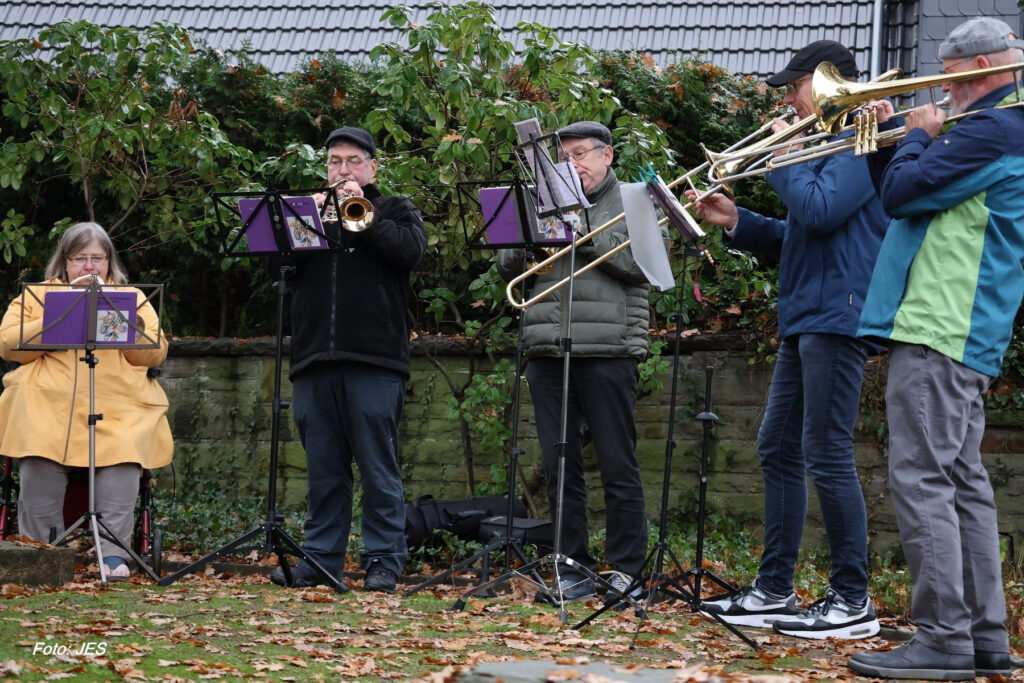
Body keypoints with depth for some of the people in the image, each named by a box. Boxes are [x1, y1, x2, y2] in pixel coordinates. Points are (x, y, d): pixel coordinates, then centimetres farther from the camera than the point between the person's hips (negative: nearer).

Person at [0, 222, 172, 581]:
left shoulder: (133, 299, 22)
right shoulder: (36, 296, 20)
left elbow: (155, 353, 9)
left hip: (119, 410, 0)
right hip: (49, 405, 0)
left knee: (123, 457, -31)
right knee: (40, 462, -30)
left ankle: (114, 554, -28)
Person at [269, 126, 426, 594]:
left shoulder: (394, 211, 13)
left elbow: (410, 249, -8)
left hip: (374, 362, -3)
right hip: (314, 361, 3)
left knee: (378, 467, -4)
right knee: (323, 469, 7)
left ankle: (384, 562, 0)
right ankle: (321, 557, 12)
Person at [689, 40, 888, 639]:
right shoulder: (823, 144, 22)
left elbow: (819, 211, -23)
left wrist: (784, 158, -9)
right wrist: (736, 222, 10)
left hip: (837, 316, -11)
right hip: (804, 319, 11)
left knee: (827, 455, -10)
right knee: (779, 448, 11)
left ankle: (853, 601, -5)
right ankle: (774, 591, 16)